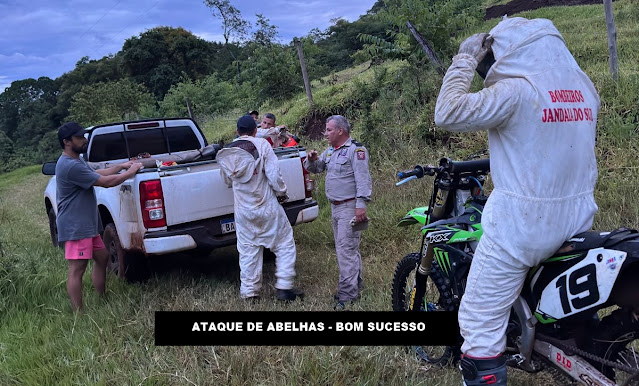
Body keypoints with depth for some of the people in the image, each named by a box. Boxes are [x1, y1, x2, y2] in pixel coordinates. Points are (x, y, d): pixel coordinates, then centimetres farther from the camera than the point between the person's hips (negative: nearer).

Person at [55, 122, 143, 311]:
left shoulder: (77, 161, 12)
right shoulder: (70, 166, -22)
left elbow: (97, 173, 23)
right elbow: (105, 182, -21)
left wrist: (121, 166, 13)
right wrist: (130, 172, -9)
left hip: (87, 224, 12)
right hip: (75, 226, -12)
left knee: (102, 257, 20)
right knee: (77, 269, -8)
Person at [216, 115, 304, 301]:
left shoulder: (227, 152, 3)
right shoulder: (261, 145, -11)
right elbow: (274, 174, -15)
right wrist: (281, 192, 1)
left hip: (243, 211, 4)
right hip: (267, 207, -4)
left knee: (248, 251, 13)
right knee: (285, 244, 9)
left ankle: (249, 292, 19)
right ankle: (284, 287, 6)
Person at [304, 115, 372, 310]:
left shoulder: (356, 150, -11)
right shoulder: (330, 151, 16)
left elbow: (362, 179, -19)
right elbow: (313, 168, 23)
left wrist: (360, 204, -26)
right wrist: (311, 159, 0)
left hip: (350, 207, -10)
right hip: (335, 207, 10)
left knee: (346, 250, -12)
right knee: (344, 249, 15)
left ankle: (347, 295, -9)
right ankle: (356, 287, 27)